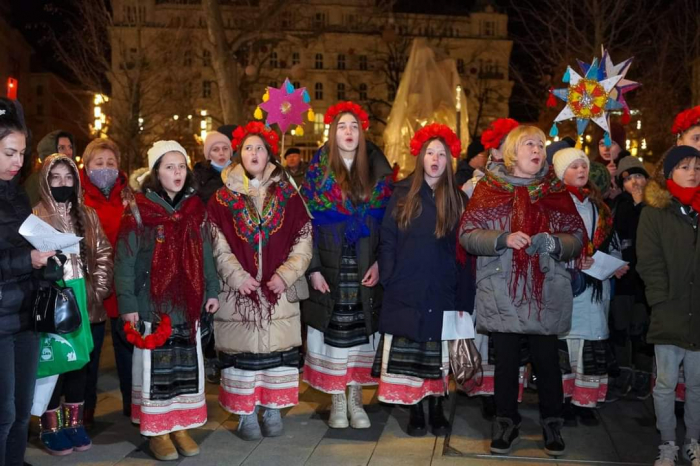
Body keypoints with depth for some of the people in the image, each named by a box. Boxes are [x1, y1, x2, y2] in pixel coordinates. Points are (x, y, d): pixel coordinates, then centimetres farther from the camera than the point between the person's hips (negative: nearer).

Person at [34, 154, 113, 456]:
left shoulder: (88, 216, 10)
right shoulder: (36, 217, -5)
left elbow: (103, 256, 10)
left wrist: (98, 290, 1)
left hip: (86, 305, 5)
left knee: (81, 365, 11)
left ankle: (74, 423, 25)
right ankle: (51, 429, 16)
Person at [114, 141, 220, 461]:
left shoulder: (196, 209, 6)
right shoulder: (138, 211, -8)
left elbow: (205, 255, 11)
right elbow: (124, 261, -8)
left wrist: (212, 290, 7)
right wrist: (127, 303, -11)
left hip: (189, 305, 4)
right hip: (152, 305, -4)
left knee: (188, 367, 10)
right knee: (156, 369, 4)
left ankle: (181, 426, 24)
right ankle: (157, 430, 18)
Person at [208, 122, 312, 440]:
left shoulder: (288, 196, 7)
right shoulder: (222, 199, 5)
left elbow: (303, 241, 2)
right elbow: (219, 247, -1)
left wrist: (285, 275, -10)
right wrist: (238, 277, -14)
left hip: (279, 293, 1)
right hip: (238, 294, -1)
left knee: (278, 350, 4)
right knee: (241, 350, 2)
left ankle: (273, 410, 19)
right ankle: (246, 414, 13)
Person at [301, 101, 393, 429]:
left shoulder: (377, 170, 5)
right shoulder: (319, 170, 1)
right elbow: (307, 221, -3)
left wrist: (379, 263, -6)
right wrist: (313, 269, -9)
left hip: (366, 266, 1)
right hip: (330, 265, -1)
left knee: (361, 329, 6)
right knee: (333, 331, 3)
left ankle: (356, 399, 19)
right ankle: (337, 401, 17)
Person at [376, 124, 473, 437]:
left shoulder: (458, 199, 6)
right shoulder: (403, 193, 5)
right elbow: (387, 239, 3)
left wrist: (464, 292, -4)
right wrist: (388, 279, -6)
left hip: (442, 291, 1)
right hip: (406, 290, 0)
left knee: (438, 355, 7)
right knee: (408, 354, 1)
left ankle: (436, 408, 19)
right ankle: (415, 409, 12)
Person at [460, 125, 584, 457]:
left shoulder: (556, 191, 8)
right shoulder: (488, 188, 2)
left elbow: (577, 237, 5)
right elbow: (467, 234, -4)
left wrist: (552, 242, -15)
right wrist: (503, 239, -19)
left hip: (546, 294, 1)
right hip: (501, 294, -1)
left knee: (547, 361, 8)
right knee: (505, 361, 9)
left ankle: (551, 423, 26)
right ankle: (506, 421, 26)